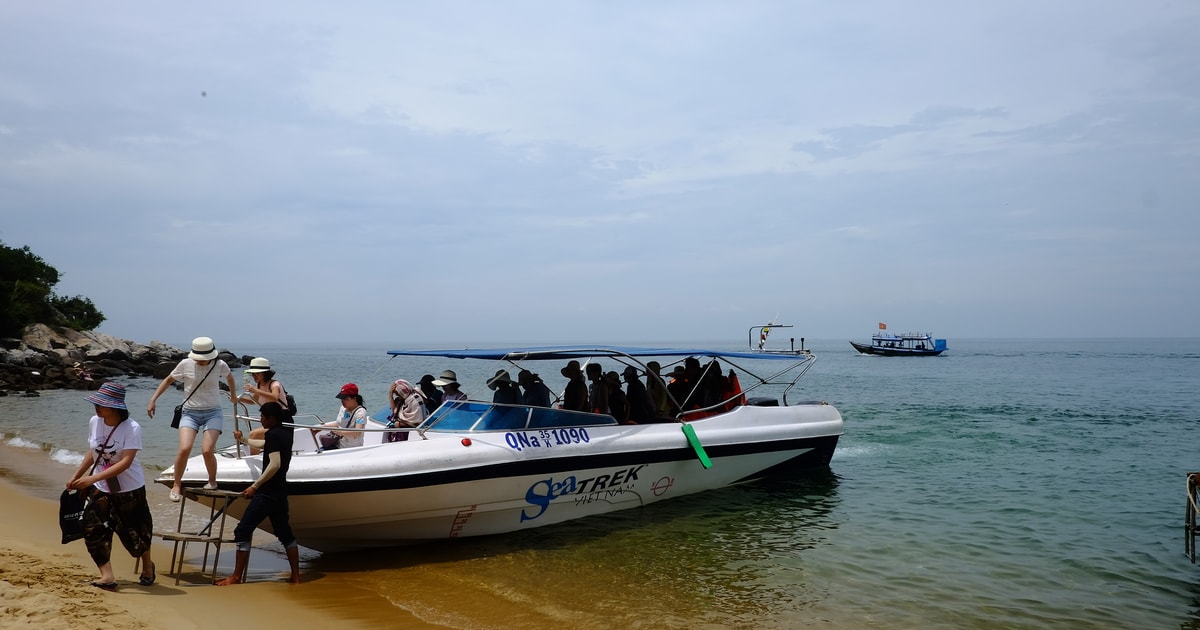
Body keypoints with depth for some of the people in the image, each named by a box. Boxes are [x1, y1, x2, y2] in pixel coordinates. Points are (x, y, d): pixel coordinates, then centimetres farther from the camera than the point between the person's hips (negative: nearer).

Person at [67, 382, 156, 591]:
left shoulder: (131, 428, -22)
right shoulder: (94, 422, -5)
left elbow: (126, 462, -29)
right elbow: (93, 452, 11)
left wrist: (93, 478, -35)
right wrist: (76, 476, 12)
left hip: (129, 489, -5)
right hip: (101, 489, 5)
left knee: (133, 532, 9)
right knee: (93, 530, -9)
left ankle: (147, 566, 35)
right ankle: (107, 576, -7)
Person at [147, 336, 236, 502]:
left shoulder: (220, 365, -4)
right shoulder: (185, 365, -5)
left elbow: (229, 377, 20)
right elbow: (168, 380, 11)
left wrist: (233, 395, 35)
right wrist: (153, 400, 7)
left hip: (212, 412, 0)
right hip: (190, 412, 0)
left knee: (207, 450, -18)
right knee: (184, 449, -20)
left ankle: (212, 482, 10)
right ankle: (176, 485, 3)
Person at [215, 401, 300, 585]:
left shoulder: (272, 434, -14)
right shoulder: (286, 432, 13)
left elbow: (275, 464, -23)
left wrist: (255, 486, -19)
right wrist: (243, 440, 45)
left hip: (266, 493, -9)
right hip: (280, 492, 9)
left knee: (243, 531, -2)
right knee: (285, 533, 15)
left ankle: (236, 577, 0)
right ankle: (296, 576, 16)